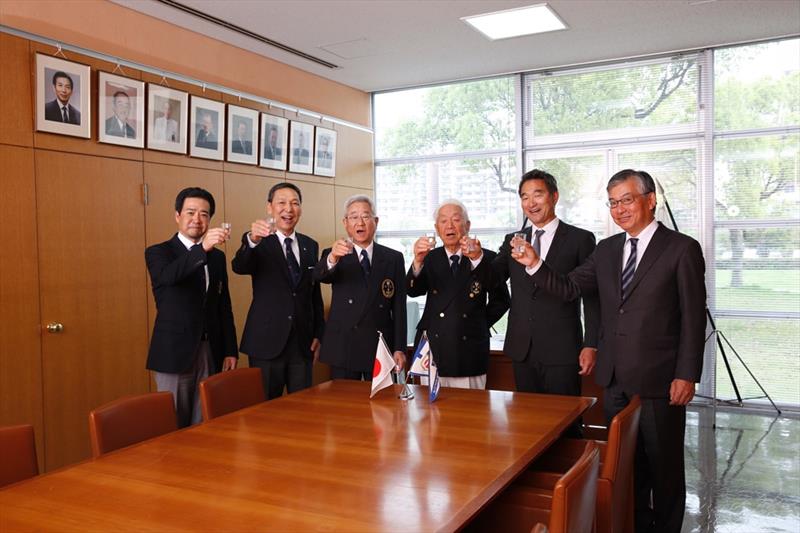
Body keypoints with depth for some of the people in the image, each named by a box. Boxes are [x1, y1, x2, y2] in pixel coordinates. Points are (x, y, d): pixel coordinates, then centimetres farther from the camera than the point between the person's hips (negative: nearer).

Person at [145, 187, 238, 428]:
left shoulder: (217, 257, 13)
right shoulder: (158, 252, -1)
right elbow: (167, 275, -25)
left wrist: (230, 351, 9)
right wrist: (202, 248, -38)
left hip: (211, 353, 4)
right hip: (175, 352, -4)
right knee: (173, 426, 3)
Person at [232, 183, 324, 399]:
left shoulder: (310, 246, 10)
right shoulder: (259, 244, -3)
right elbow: (239, 267, -24)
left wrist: (318, 335, 10)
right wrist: (252, 240, -43)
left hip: (303, 343, 4)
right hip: (267, 342, -3)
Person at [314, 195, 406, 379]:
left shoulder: (393, 258, 7)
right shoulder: (333, 255, 5)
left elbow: (399, 306, 4)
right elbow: (319, 275, -18)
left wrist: (400, 348, -2)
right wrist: (332, 258, -41)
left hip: (381, 348, 1)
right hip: (342, 349, 0)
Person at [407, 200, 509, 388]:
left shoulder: (486, 258, 3)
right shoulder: (430, 258, 8)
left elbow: (501, 300, -6)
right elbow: (413, 291, -8)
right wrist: (417, 261, -26)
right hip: (432, 353, 2)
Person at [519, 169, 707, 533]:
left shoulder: (682, 249, -7)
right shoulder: (606, 249, 9)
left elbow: (693, 318, -9)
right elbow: (568, 288, 5)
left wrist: (687, 375, -12)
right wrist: (535, 265, -11)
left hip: (658, 379, -5)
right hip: (615, 379, 5)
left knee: (664, 464, 10)